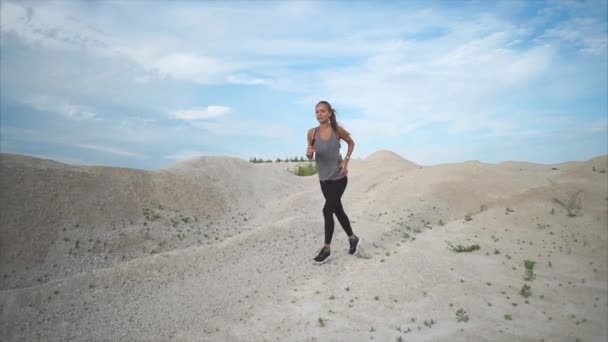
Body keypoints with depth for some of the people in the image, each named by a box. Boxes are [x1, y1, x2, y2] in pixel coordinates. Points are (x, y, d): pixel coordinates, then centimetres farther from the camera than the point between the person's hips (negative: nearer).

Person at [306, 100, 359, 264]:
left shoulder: (337, 130, -10)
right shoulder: (312, 133, -5)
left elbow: (351, 143, 8)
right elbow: (310, 157, 4)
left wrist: (346, 161, -5)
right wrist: (309, 153, -20)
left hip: (339, 177, -4)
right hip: (324, 178, 4)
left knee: (327, 210, -10)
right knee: (338, 211, 14)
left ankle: (327, 248, 3)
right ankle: (353, 238, 35)